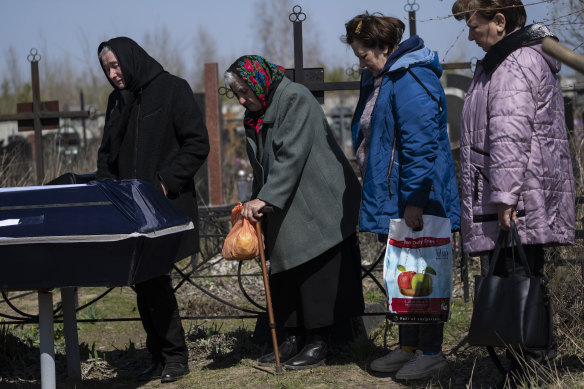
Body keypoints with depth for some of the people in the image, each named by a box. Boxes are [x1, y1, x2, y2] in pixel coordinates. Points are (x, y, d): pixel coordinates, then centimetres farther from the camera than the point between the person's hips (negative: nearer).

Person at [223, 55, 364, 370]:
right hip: (284, 210, 8)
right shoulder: (254, 116, 12)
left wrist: (264, 198, -27)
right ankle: (294, 339, 16)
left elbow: (292, 155, -24)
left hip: (317, 206, -8)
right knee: (285, 275, 8)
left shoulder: (295, 100, -15)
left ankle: (318, 343, 3)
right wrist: (253, 203, 3)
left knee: (317, 272, -3)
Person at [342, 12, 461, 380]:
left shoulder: (411, 81, -19)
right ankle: (408, 347, 24)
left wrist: (413, 199, -25)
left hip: (417, 202, -10)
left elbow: (420, 145, -24)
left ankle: (431, 353, 6)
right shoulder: (379, 80, 15)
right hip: (392, 199, 10)